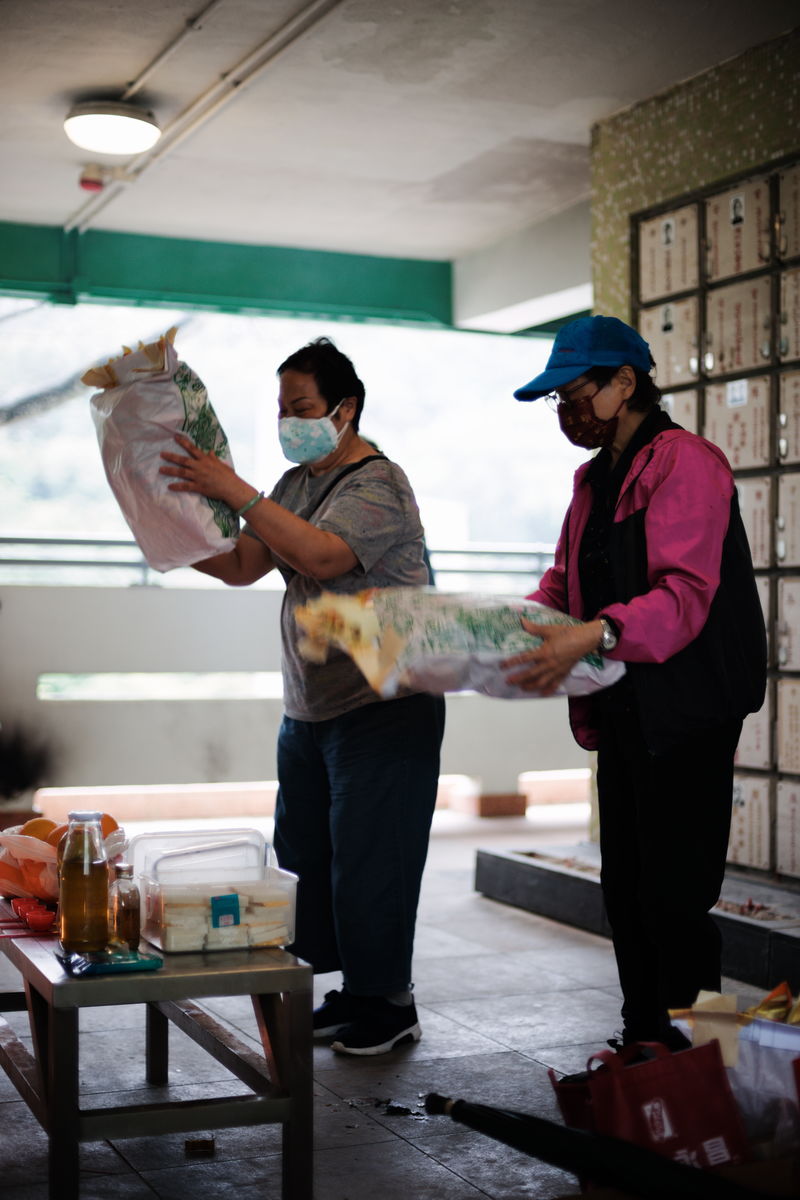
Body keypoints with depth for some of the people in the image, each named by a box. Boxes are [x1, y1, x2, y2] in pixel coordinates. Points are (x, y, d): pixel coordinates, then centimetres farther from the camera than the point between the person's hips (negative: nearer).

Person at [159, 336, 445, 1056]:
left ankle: (390, 1004, 9)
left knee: (368, 862, -5)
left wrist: (235, 491, -28)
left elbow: (320, 555, -29)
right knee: (306, 860, 9)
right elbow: (242, 566, 12)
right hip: (308, 709, 9)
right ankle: (352, 992, 21)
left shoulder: (379, 485, -13)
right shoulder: (297, 484, 15)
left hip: (384, 707, -9)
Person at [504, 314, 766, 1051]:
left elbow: (685, 594, -23)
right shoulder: (595, 480, 19)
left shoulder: (685, 461, -11)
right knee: (625, 888, 12)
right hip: (624, 715, 9)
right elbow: (563, 585, 20)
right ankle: (643, 1039, 22)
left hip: (687, 710, -9)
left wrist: (594, 635, -37)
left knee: (673, 894, -9)